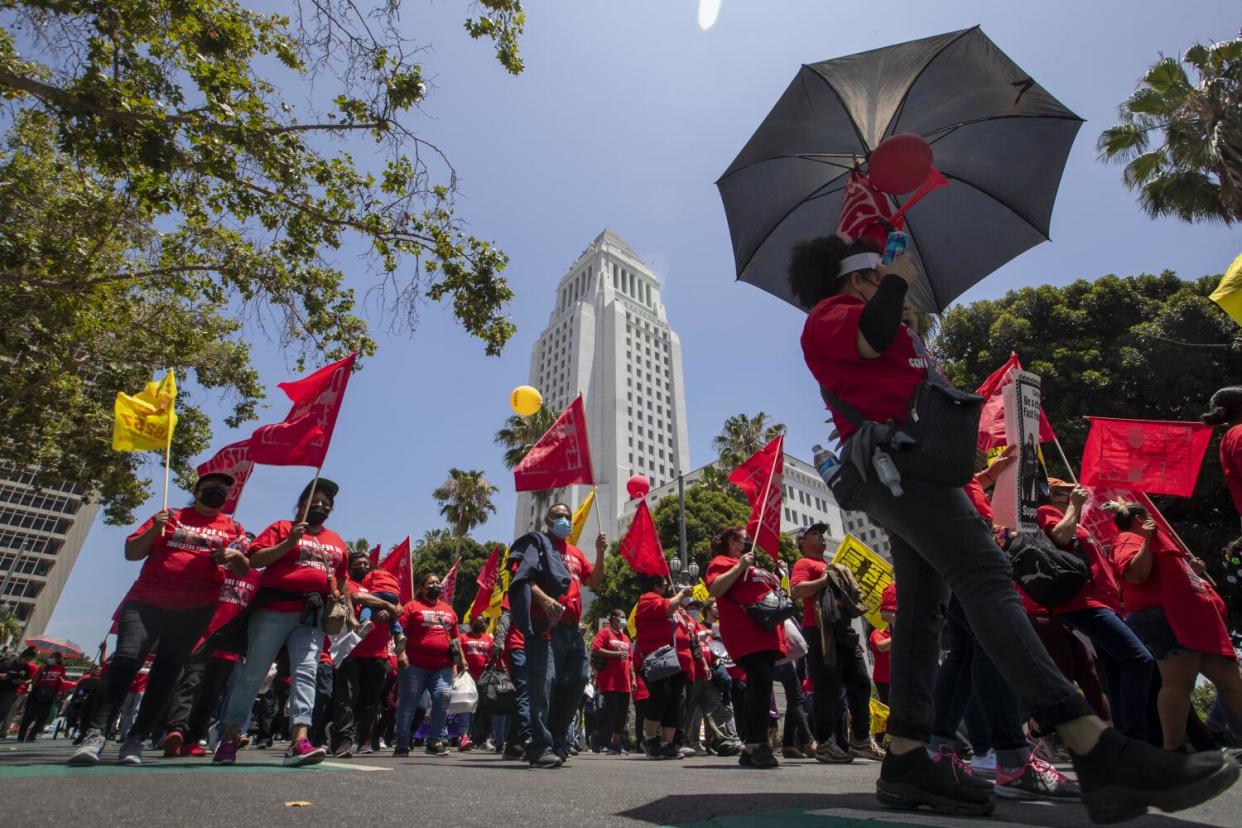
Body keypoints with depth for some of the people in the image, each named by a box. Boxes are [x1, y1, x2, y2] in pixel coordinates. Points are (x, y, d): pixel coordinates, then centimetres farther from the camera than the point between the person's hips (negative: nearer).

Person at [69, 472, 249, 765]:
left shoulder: (233, 528, 12)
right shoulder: (170, 517, 14)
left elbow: (244, 571, 8)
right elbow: (131, 553, 12)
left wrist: (235, 557, -15)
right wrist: (154, 530, -7)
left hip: (194, 611, 0)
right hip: (146, 600, 0)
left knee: (166, 670, 1)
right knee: (125, 660, -14)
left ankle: (135, 739, 7)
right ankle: (95, 735, -12)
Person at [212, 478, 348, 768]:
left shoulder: (337, 542, 20)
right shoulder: (283, 528, 7)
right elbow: (254, 560, -4)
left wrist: (338, 597, 14)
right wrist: (289, 542, -13)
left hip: (312, 615, 3)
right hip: (273, 609, -3)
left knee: (306, 674, -9)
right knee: (253, 674, 3)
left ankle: (299, 742, -16)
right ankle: (229, 739, 15)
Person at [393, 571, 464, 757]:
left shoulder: (448, 610, 19)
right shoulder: (412, 606, 4)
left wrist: (461, 658, 16)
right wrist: (401, 653, -15)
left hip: (442, 666, 4)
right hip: (415, 664, -4)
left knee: (443, 698, -7)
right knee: (408, 702, 3)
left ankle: (436, 741, 6)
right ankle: (402, 744, 15)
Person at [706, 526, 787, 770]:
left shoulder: (753, 567, 30)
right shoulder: (722, 562, 3)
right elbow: (714, 589, -14)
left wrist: (778, 577, 23)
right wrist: (740, 565, -15)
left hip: (766, 635, 9)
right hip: (746, 634, -9)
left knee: (759, 686, 6)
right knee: (761, 681, -20)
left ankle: (749, 749, 11)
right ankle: (759, 746, -19)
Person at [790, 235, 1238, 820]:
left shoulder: (843, 320, 34)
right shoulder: (831, 311, 6)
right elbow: (872, 336, -16)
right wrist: (897, 280, 0)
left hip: (906, 466, 11)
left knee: (921, 606, 1)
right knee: (984, 576, -22)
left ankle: (906, 760, -1)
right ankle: (1099, 753, -29)